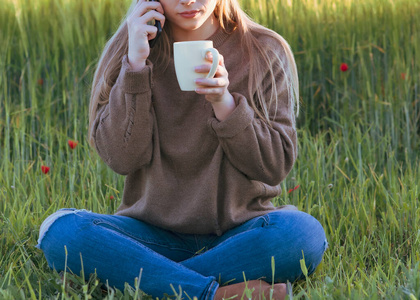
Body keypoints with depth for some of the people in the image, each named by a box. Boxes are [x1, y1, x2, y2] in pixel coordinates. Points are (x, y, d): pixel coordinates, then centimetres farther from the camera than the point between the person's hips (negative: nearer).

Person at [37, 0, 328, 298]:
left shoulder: (265, 52, 0)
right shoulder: (127, 51, 3)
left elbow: (276, 165, -4)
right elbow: (122, 158, -9)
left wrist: (225, 103, -18)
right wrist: (136, 64, -15)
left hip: (238, 233, 0)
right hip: (155, 234, 1)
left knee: (305, 232, -32)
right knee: (60, 231, -26)